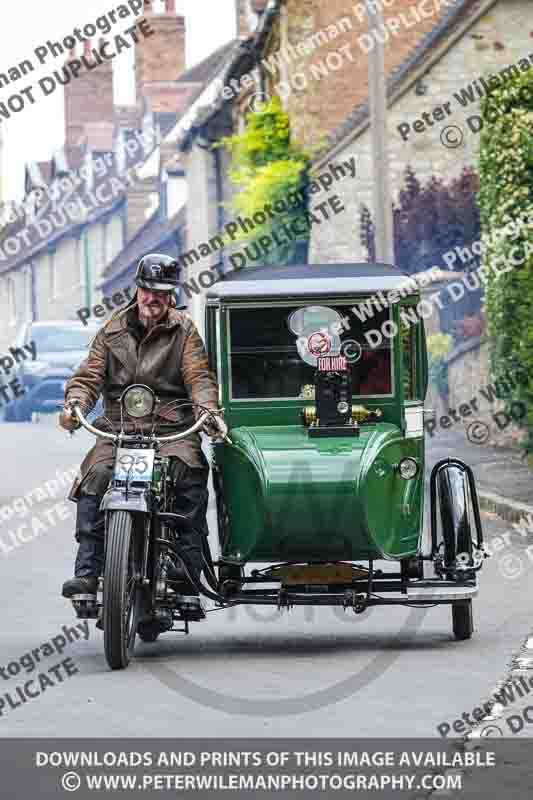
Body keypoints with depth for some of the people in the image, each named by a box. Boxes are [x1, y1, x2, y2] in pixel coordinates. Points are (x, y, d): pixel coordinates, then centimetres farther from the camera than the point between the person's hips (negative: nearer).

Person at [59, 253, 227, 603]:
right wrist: (74, 404, -15)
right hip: (118, 430, 2)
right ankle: (86, 572, -25)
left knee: (190, 476, -29)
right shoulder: (112, 331, 14)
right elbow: (89, 376, 7)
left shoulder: (184, 329, 9)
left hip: (173, 430, -2)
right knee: (95, 478, -24)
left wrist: (208, 410, -22)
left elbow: (199, 377, -2)